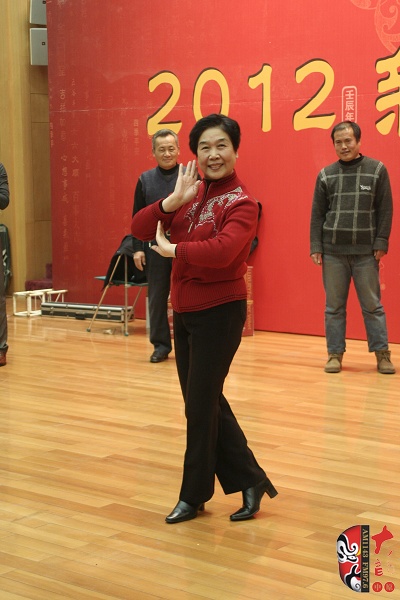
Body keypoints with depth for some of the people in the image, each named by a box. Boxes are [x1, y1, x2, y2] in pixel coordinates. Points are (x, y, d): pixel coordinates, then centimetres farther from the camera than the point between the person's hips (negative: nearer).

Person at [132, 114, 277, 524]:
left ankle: (194, 495, 21)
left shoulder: (241, 203, -13)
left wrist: (173, 249, -19)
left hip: (219, 313, -7)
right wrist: (174, 199, -16)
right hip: (184, 311, 8)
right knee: (207, 401, 14)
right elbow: (140, 228, -2)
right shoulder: (191, 196, 7)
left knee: (201, 405, 3)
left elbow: (222, 251, -32)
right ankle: (250, 481, 27)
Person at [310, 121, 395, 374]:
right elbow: (317, 214, 7)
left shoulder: (377, 170, 2)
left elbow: (385, 210, 0)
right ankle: (335, 354, 13)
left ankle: (382, 353, 10)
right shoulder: (326, 175, 7)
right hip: (333, 251, 2)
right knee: (334, 306, 6)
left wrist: (381, 243, -7)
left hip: (366, 251, -2)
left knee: (372, 305, 3)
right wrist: (316, 247, 0)